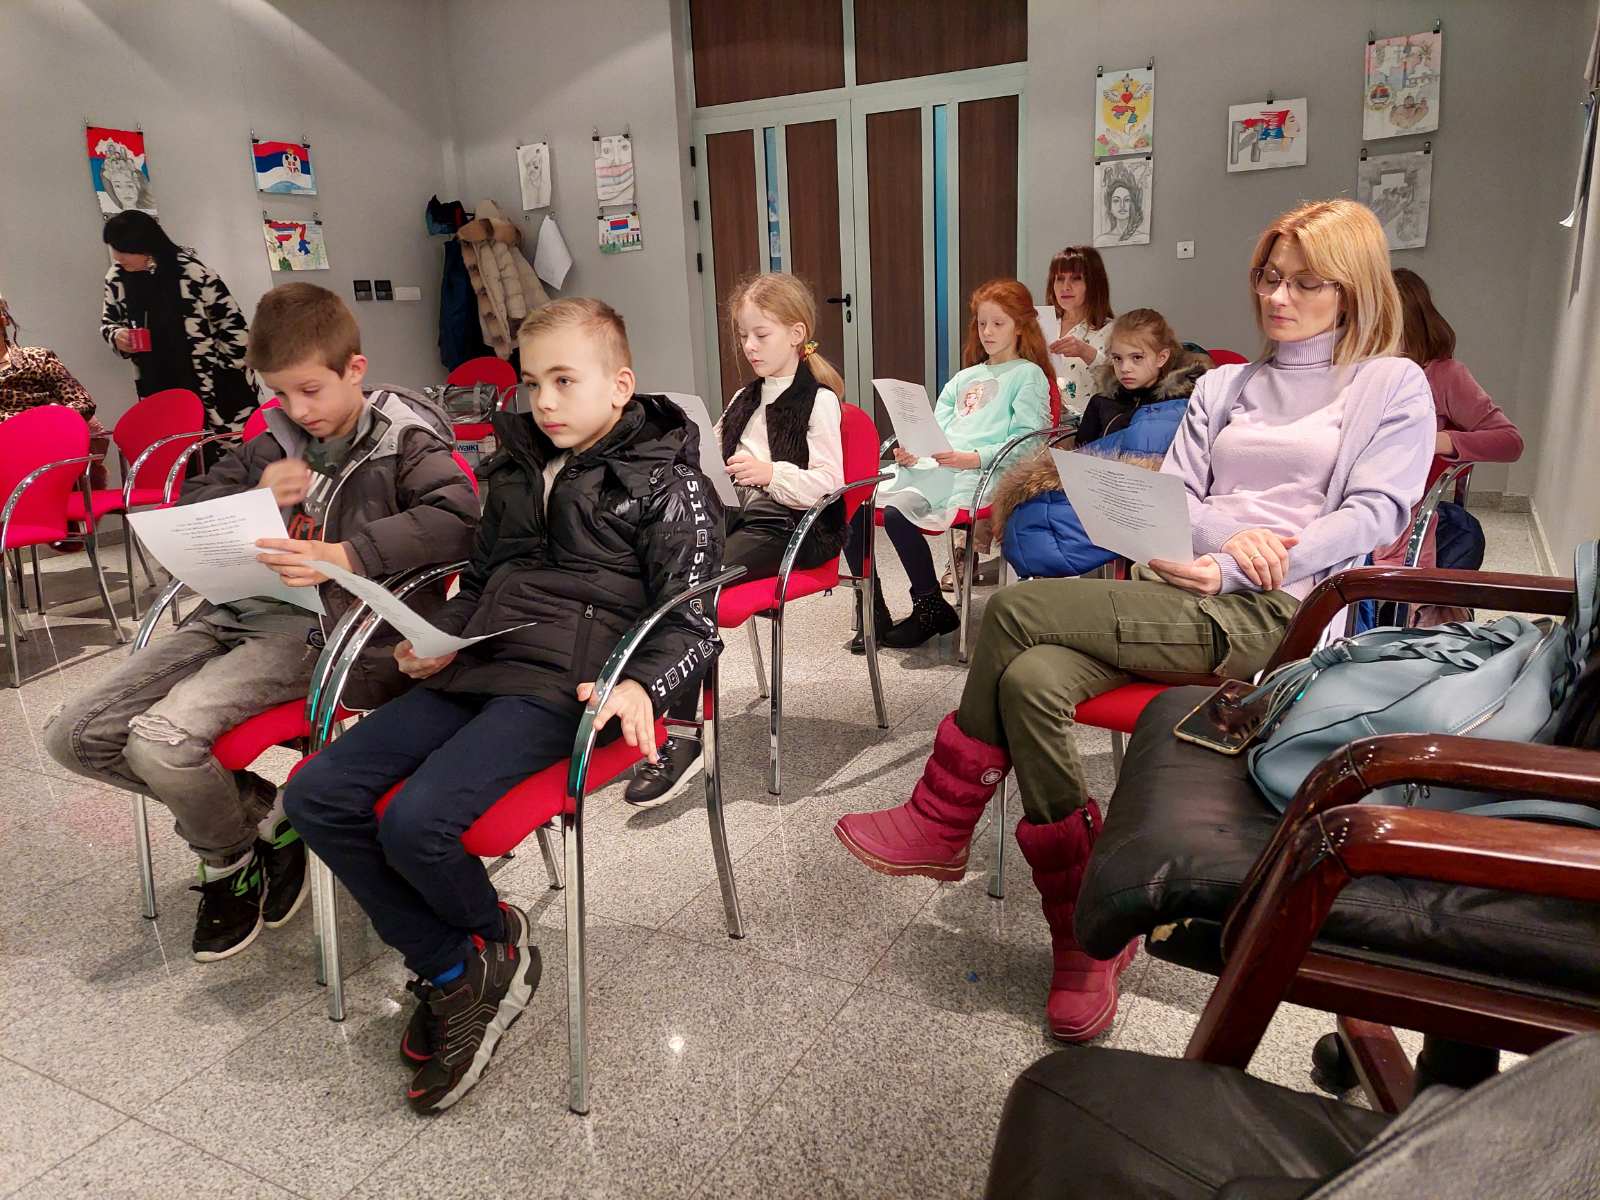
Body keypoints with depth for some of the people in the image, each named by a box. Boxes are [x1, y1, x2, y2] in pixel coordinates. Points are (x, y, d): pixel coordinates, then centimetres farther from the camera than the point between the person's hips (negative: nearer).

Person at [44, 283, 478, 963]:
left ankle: (230, 862, 7)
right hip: (241, 613, 8)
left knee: (161, 740, -25)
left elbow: (455, 519, -20)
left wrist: (346, 556, -30)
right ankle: (264, 811, 10)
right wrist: (257, 495, 1)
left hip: (321, 628, -7)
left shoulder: (403, 439, -2)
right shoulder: (278, 441, 15)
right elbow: (189, 508, 24)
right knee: (74, 737, -1)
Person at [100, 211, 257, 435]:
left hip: (216, 384, -4)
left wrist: (232, 370, -6)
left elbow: (231, 319, -8)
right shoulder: (117, 278, 2)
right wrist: (117, 336, -4)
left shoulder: (189, 269, -13)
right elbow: (108, 322, 19)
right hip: (161, 389, 4)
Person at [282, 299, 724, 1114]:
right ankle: (452, 970, 3)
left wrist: (641, 685, -25)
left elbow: (692, 618, -6)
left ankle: (494, 940, 8)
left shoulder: (664, 480, -1)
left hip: (562, 685, -7)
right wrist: (443, 640, 10)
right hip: (476, 670, 8)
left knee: (417, 820, -27)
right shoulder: (516, 468, 19)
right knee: (316, 795, -6)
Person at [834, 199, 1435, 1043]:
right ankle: (1085, 934, -17)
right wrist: (1224, 532, -9)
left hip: (1273, 614, -5)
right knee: (1030, 678, -29)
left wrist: (1228, 569, -13)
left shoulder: (1393, 386, 11)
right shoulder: (1223, 387, 26)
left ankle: (942, 823, -11)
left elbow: (1372, 515, -2)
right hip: (1182, 588, 5)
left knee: (1020, 610, -26)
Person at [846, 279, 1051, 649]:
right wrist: (911, 452, 1)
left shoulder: (1028, 375, 8)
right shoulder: (965, 377, 29)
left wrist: (975, 457, -19)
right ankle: (873, 615, -5)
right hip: (931, 466, 7)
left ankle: (932, 609, -12)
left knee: (896, 512, -31)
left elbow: (1026, 440, -5)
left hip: (978, 473, -7)